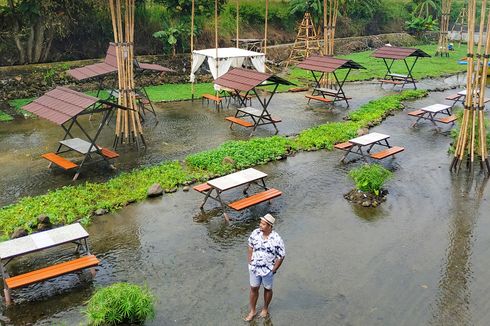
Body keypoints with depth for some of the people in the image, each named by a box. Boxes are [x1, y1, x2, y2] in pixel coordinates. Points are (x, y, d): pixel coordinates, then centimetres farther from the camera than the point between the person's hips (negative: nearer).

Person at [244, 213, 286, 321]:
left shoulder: (276, 239, -26)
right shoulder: (255, 233, -14)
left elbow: (281, 256, -16)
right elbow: (250, 245, 4)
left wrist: (273, 270, -10)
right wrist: (250, 260, 3)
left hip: (267, 270, -3)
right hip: (254, 268, 3)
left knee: (267, 289, 20)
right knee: (253, 288, 17)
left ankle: (265, 309, 45)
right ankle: (252, 311, 37)